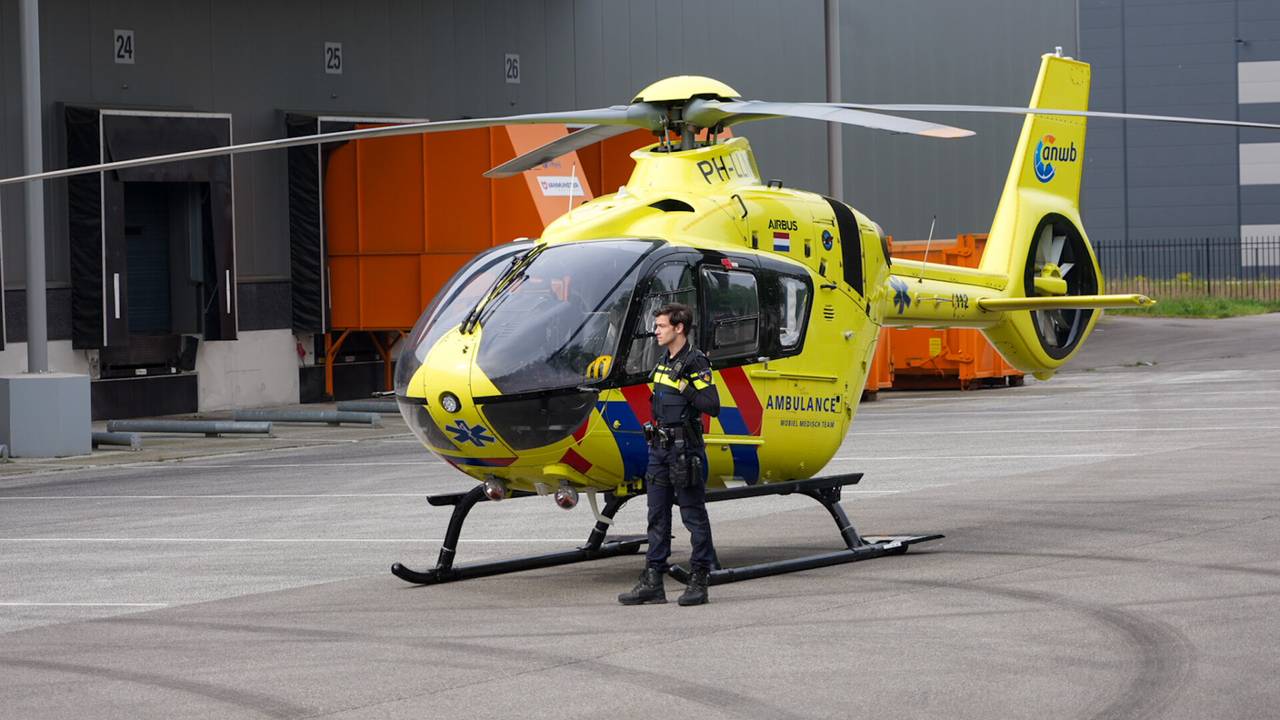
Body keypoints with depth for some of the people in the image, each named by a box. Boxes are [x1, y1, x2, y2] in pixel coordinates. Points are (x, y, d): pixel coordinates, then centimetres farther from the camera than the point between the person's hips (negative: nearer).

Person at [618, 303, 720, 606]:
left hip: (685, 448, -9)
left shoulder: (695, 362, -11)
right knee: (657, 516, 8)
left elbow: (712, 406, -18)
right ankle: (652, 583, 10)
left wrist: (686, 389, -21)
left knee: (694, 515, -2)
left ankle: (699, 581, 2)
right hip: (660, 446, 9)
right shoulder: (663, 362, 15)